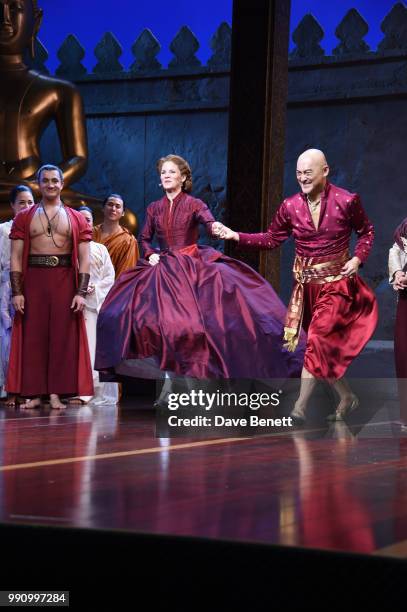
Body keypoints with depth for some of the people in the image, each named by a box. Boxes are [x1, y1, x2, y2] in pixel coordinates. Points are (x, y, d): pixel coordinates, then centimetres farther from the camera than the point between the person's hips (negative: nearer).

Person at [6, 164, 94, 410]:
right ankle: (34, 392, 5)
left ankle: (56, 393, 3)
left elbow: (84, 259, 5)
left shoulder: (76, 219, 9)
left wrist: (81, 292, -5)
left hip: (64, 279, 0)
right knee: (33, 335, 0)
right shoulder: (24, 218, 10)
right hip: (33, 279, 0)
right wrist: (17, 292, -4)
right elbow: (16, 258, 5)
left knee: (62, 335, -1)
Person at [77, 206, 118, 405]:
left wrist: (94, 288, -6)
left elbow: (109, 277, 10)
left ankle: (99, 392, -4)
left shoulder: (100, 249, 15)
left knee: (96, 345, -5)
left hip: (96, 302, 1)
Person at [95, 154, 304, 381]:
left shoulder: (194, 204, -3)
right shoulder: (154, 208, 9)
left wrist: (217, 228, -45)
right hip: (164, 269, 4)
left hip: (192, 266, -4)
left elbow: (211, 223, -21)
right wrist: (151, 254, -2)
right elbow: (145, 239, 19)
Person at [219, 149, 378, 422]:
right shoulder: (291, 206, -3)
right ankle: (347, 398, 28)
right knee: (326, 347, 9)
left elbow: (366, 231, 3)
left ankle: (299, 409, -8)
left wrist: (358, 258, -12)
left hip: (335, 282, -4)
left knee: (318, 341, -12)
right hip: (306, 283, 4)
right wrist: (237, 237, -5)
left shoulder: (347, 201, -11)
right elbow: (272, 239, 5)